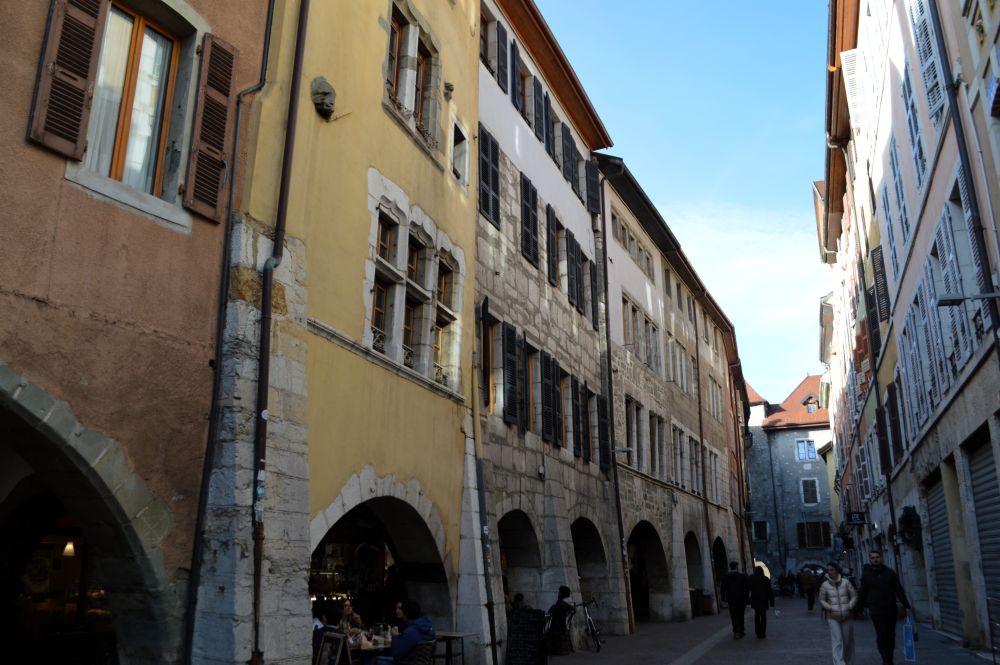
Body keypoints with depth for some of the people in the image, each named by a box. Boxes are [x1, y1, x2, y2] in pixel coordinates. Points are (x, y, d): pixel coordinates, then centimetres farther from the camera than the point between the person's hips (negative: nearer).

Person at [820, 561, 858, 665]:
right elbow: (822, 600, 2)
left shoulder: (845, 582, 2)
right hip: (833, 617, -2)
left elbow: (854, 596, 5)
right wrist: (831, 608, -12)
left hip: (847, 616, 2)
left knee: (848, 641, 11)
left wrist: (849, 607, -9)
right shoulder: (824, 585, 0)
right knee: (837, 642, -9)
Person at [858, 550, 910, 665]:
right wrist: (860, 608, 5)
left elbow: (899, 590, 4)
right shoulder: (866, 574, 3)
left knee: (891, 635, 8)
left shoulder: (890, 572, 6)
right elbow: (862, 593, 6)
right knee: (881, 636, -8)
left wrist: (906, 606, -3)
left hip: (891, 609, 2)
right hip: (876, 610, -2)